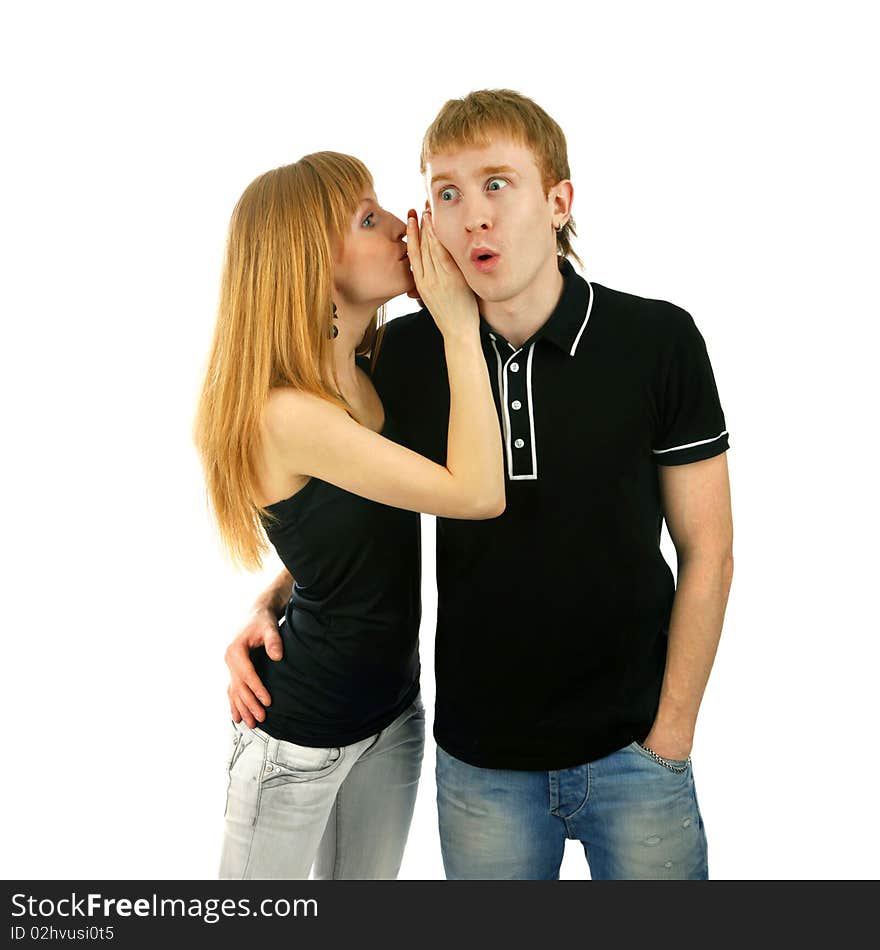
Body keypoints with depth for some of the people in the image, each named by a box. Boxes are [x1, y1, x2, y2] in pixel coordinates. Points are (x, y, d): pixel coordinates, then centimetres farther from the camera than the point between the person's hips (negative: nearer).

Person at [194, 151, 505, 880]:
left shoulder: (376, 366, -4)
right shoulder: (285, 413, -28)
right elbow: (477, 494, -29)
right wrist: (460, 327, -25)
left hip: (394, 704, 7)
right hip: (300, 734, -7)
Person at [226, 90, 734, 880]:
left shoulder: (658, 341, -11)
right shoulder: (406, 355, -6)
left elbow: (706, 552, -5)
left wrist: (670, 737, -6)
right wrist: (269, 607, -4)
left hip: (631, 752, -1)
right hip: (478, 759, 2)